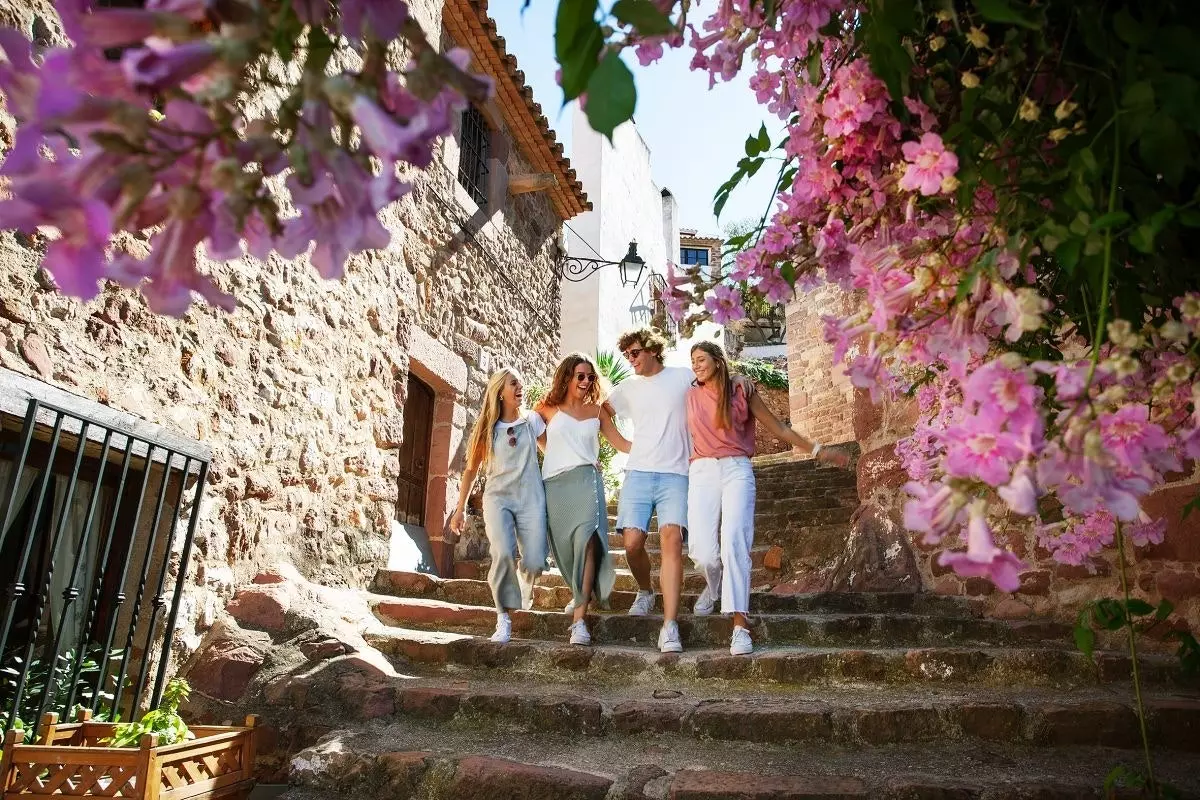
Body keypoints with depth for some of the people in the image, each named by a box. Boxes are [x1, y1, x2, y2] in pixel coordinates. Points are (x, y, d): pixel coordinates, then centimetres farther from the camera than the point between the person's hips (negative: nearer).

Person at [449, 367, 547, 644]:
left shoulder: (532, 419, 7)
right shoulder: (487, 428, 6)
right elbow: (471, 470, 11)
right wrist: (459, 509, 9)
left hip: (531, 498, 1)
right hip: (497, 497, -1)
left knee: (534, 562, -12)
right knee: (503, 553, -25)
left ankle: (525, 587, 26)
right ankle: (503, 618, -10)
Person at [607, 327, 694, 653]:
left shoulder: (684, 377, 8)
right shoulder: (626, 388, 15)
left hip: (675, 475, -2)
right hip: (638, 474, 3)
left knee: (671, 538, -20)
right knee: (633, 542, -9)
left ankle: (670, 628, -21)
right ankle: (645, 592, 24)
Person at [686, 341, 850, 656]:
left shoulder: (741, 389, 7)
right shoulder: (690, 395, 12)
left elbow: (777, 427, 10)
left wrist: (817, 451, 8)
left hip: (737, 470, -1)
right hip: (702, 472, 2)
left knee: (734, 541, -18)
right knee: (702, 549, -11)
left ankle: (740, 624, -15)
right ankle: (714, 585, 26)